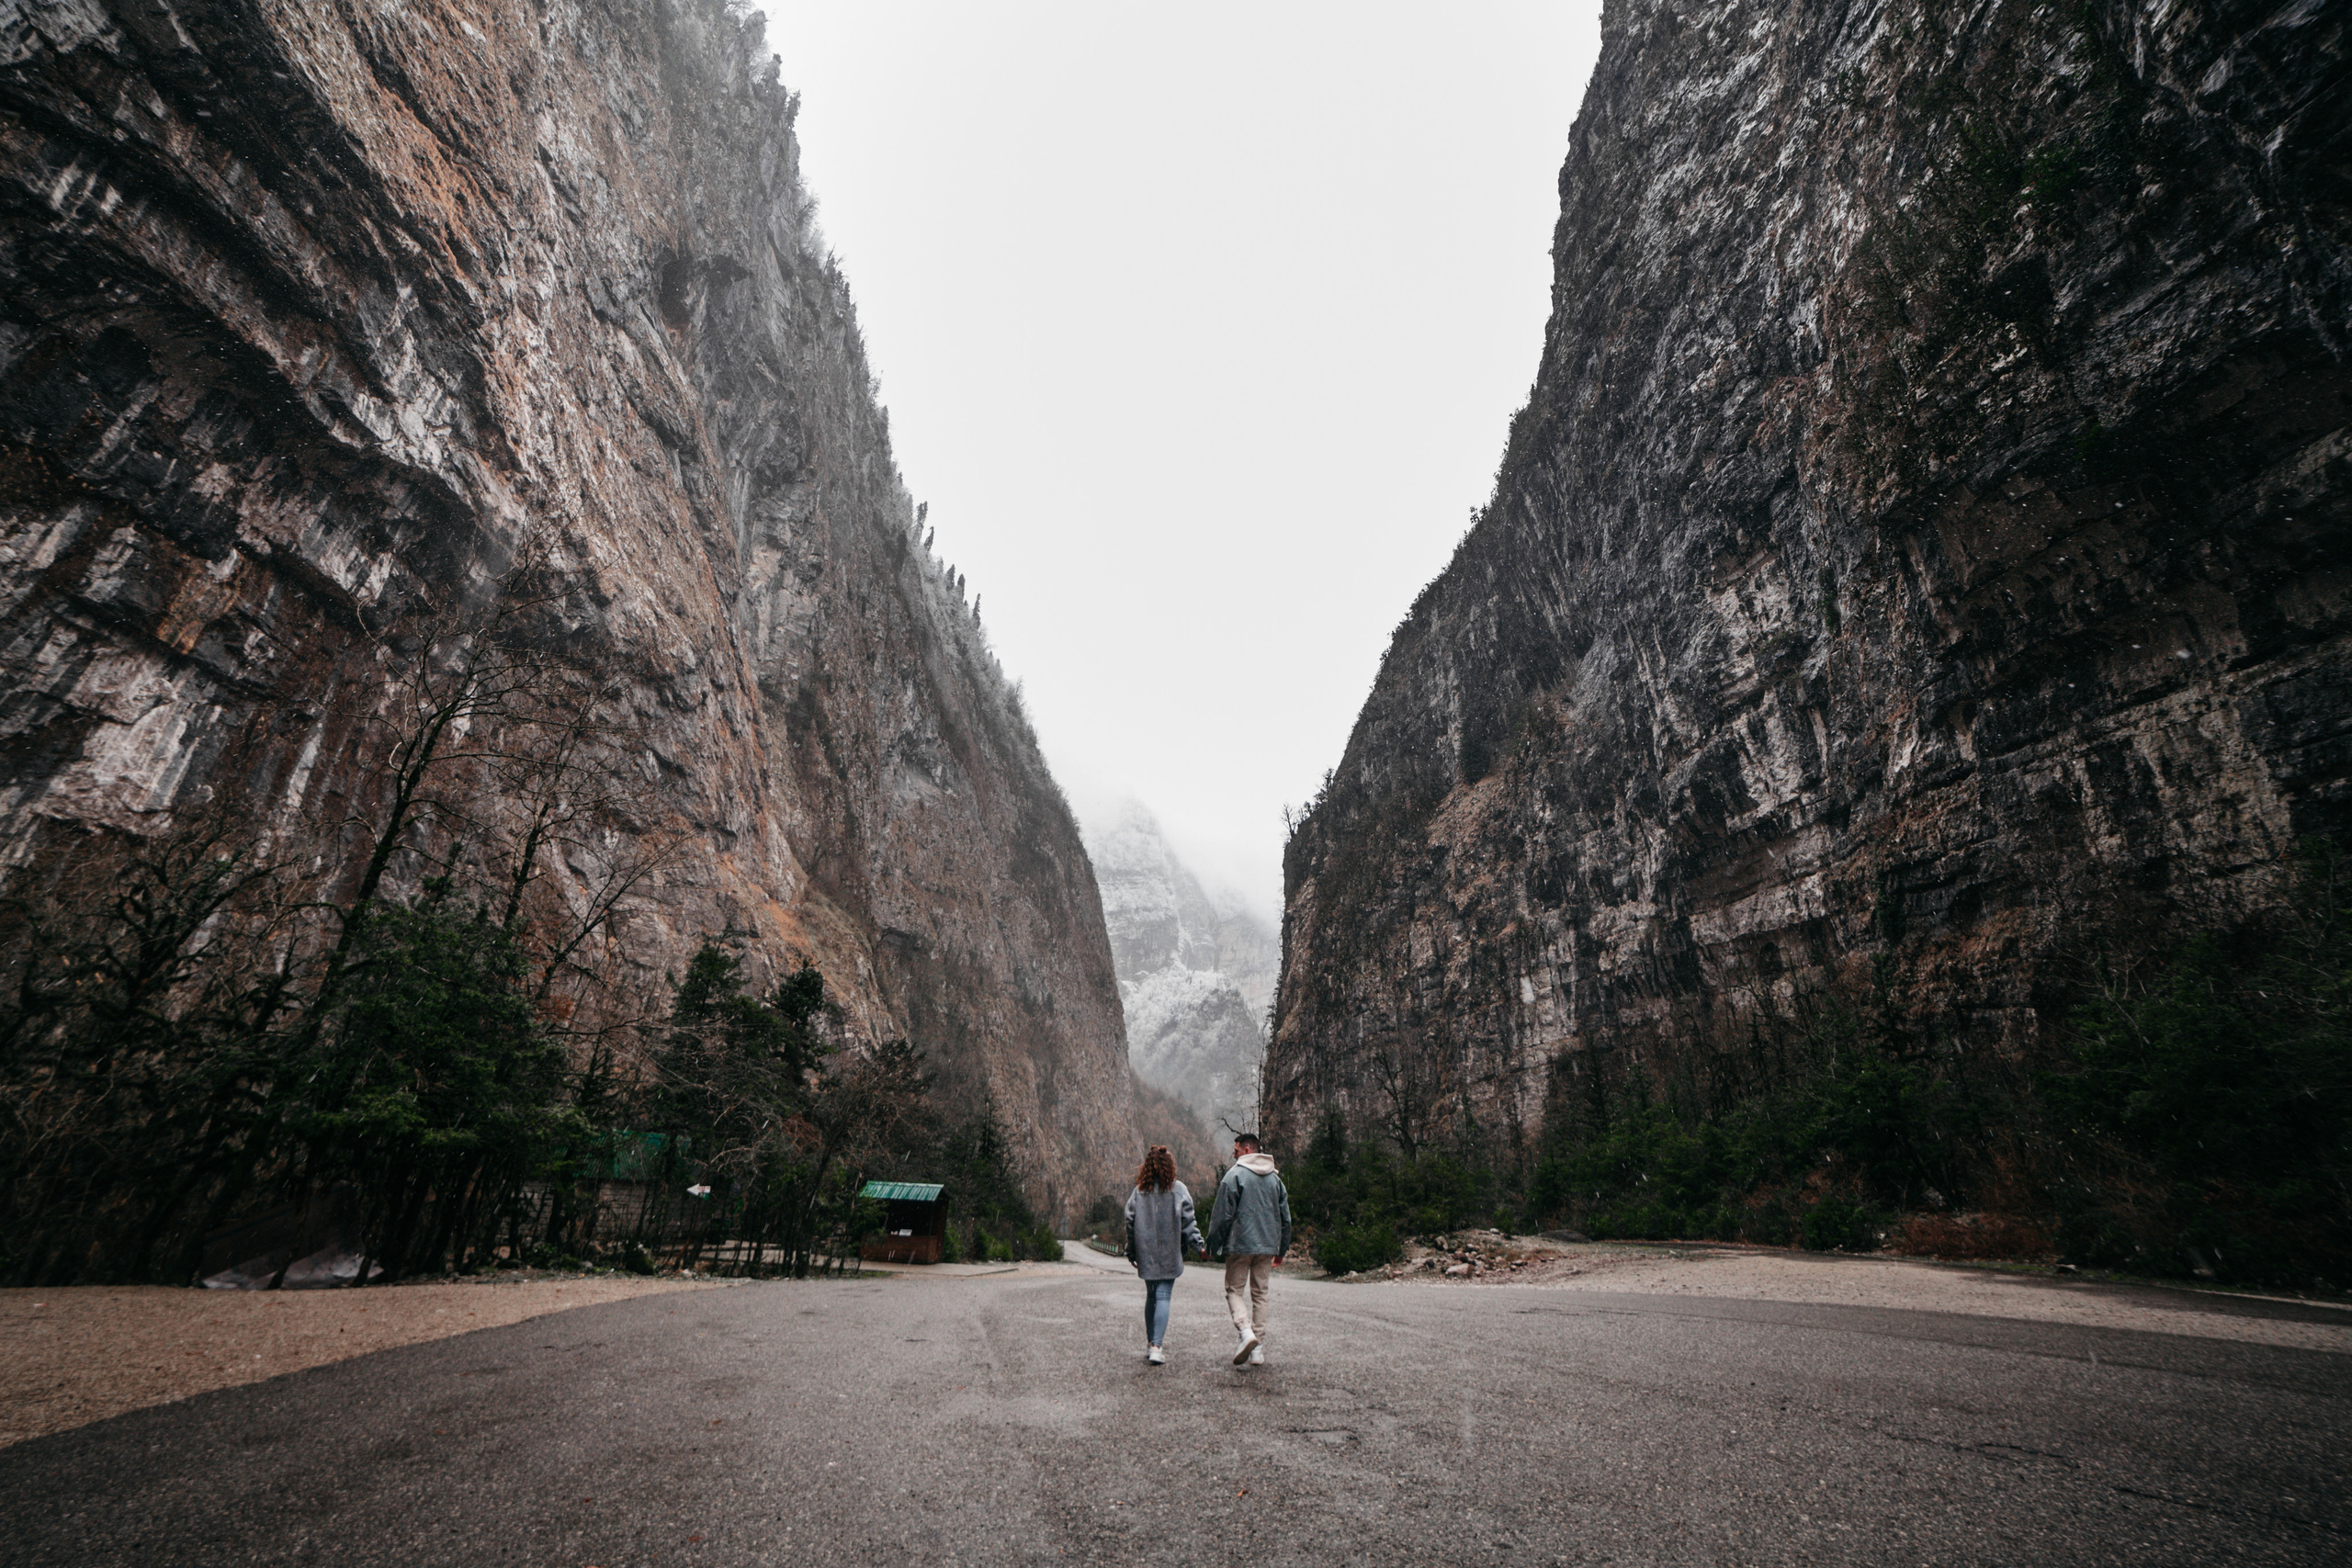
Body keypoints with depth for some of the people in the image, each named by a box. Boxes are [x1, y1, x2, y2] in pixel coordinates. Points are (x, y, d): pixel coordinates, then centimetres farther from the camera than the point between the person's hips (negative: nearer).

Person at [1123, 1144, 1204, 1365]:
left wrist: (1131, 1253, 12)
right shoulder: (1178, 1190, -5)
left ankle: (1150, 1344, 23)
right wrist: (1198, 1245, 2)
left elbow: (1130, 1223, 4)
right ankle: (1157, 1347, -12)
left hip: (1146, 1254, 3)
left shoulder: (1139, 1191, 0)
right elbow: (1188, 1221, -5)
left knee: (1151, 1297, 16)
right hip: (1169, 1255, -3)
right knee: (1164, 1297, -2)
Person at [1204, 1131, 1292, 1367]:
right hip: (1267, 1246, 5)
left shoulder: (1234, 1175, -8)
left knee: (1234, 1290, 6)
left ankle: (1246, 1331, -16)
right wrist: (1281, 1249, 21)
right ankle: (1258, 1350, 9)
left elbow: (1222, 1215, -9)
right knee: (1260, 1294, 12)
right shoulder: (1275, 1177, 11)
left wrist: (1213, 1245, 0)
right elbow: (1285, 1217, 14)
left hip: (1240, 1244, -5)